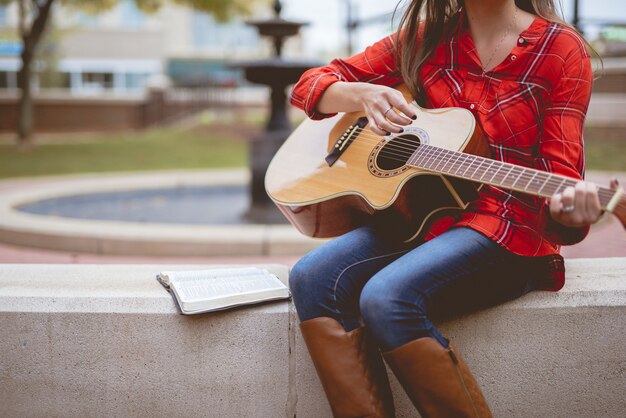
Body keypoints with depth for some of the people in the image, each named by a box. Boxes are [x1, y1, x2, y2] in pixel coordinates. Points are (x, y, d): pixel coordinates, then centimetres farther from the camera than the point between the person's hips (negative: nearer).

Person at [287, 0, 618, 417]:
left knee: (387, 296, -31)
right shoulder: (423, 39, 10)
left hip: (510, 230, -5)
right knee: (313, 279, -22)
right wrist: (364, 94, -11)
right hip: (416, 210, 5)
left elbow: (561, 171, -6)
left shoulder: (561, 50, -1)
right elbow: (310, 86, 12)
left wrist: (567, 213, -31)